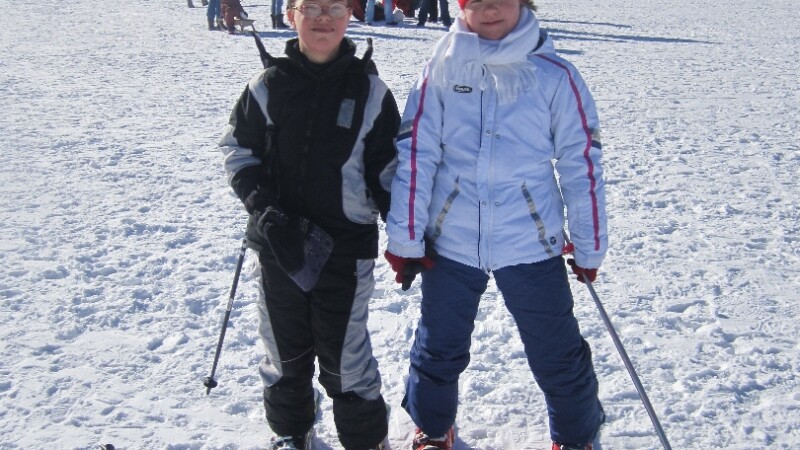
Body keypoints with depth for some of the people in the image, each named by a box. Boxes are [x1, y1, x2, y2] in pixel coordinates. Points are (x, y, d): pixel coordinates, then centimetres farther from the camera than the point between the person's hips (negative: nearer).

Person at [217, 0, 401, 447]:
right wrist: (262, 207, -9)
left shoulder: (370, 90, -4)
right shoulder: (267, 86, -2)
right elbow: (238, 151, 6)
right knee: (285, 349, 18)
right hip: (279, 244, 2)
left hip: (347, 248, -2)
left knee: (345, 357, 4)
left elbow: (388, 168, 2)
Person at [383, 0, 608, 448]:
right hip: (450, 243, 2)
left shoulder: (555, 75, -5)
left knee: (558, 354, 9)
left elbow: (581, 163, -2)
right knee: (439, 347, 17)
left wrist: (589, 246, 2)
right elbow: (415, 155, -4)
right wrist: (406, 239, -5)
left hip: (531, 245, -1)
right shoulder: (441, 71, -2)